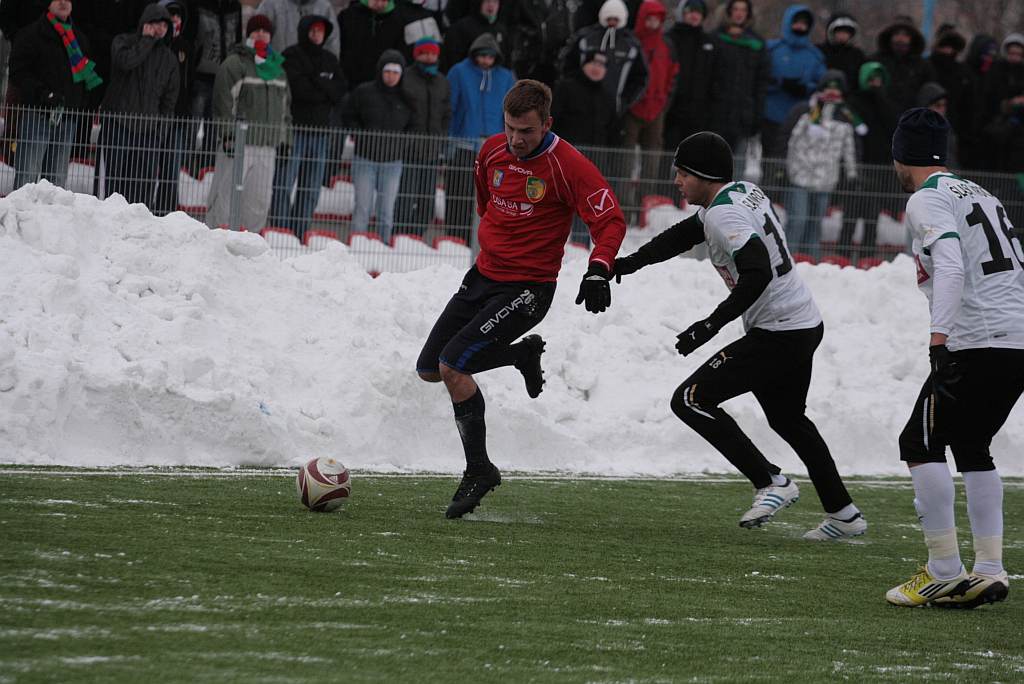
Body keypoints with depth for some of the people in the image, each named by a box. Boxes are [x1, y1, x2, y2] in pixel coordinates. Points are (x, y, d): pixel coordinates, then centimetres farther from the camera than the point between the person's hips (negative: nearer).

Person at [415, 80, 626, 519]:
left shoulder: (567, 165, -17)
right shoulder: (492, 152, 1)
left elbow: (611, 221, -17)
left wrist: (598, 271, -31)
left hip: (527, 289, -8)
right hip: (482, 277, 8)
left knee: (453, 366, -20)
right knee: (428, 369, 9)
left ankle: (479, 470, -8)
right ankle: (523, 355, 24)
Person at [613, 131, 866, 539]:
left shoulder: (725, 215, -19)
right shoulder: (745, 192, 11)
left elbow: (758, 274, -31)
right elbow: (684, 234, 21)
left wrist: (712, 325, -30)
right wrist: (630, 263, 14)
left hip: (777, 334, -10)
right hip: (806, 325, 10)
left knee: (691, 399, -9)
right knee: (787, 418, 27)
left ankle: (771, 484, -9)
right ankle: (844, 515, 31)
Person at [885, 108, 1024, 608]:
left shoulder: (928, 200, -3)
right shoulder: (980, 194, 23)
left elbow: (951, 268, -19)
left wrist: (939, 339, -28)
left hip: (979, 342, -9)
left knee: (920, 444, -3)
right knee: (970, 445, 19)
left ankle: (944, 572, -7)